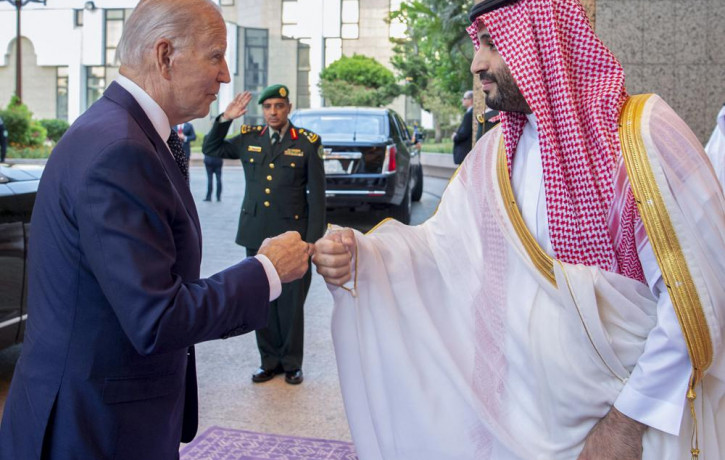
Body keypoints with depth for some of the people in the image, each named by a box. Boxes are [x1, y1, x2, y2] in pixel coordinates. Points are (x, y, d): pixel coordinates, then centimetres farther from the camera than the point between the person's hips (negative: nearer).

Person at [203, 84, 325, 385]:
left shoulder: (307, 142, -1)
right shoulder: (249, 139, 8)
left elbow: (316, 194, -2)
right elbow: (210, 149, 20)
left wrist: (313, 239, -7)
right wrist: (225, 119, 4)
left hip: (291, 235, -3)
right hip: (256, 234, 3)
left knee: (291, 302, 3)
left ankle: (292, 363, 19)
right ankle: (270, 360, 24)